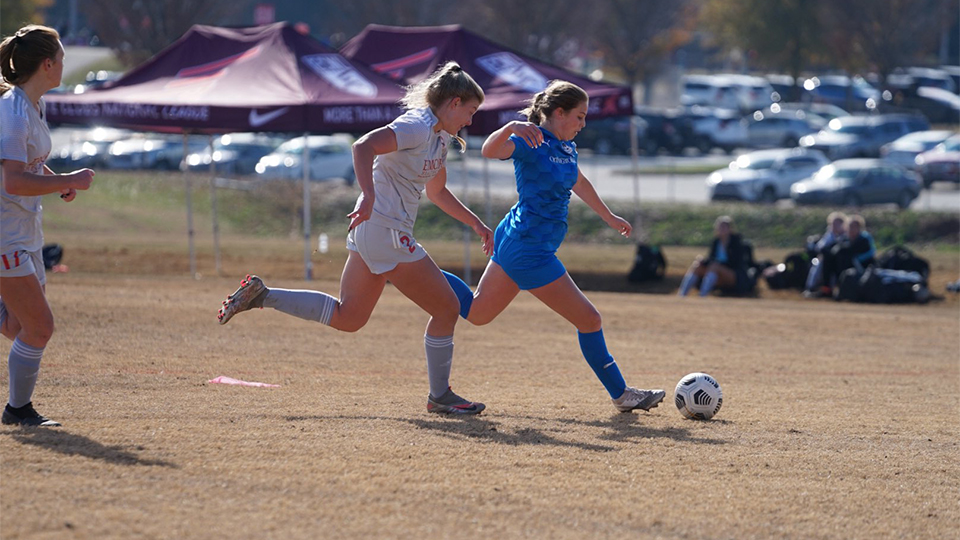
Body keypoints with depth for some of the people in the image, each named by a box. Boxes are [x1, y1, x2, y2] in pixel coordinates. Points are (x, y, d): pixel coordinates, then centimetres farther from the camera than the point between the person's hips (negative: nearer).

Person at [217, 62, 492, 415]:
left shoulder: (439, 137, 17)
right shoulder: (417, 127, -14)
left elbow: (437, 191, 31)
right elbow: (364, 147, -28)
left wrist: (475, 223, 29)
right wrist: (369, 197, -39)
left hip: (369, 229, 10)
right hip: (386, 232, -10)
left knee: (346, 318, 15)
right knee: (447, 309, 0)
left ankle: (260, 295, 11)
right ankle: (440, 396, 11)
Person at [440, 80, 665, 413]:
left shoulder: (566, 147, 10)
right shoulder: (531, 143, -17)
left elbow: (578, 183, 29)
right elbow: (490, 151, -34)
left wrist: (609, 217, 39)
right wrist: (512, 128, -53)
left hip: (515, 243, 10)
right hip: (530, 249, -10)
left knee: (476, 313, 20)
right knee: (589, 320, -2)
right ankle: (620, 394, 9)